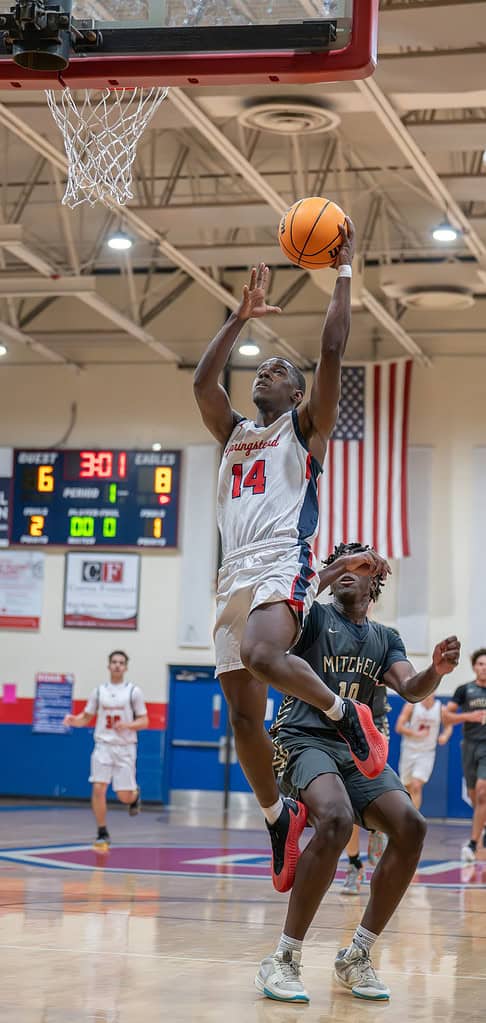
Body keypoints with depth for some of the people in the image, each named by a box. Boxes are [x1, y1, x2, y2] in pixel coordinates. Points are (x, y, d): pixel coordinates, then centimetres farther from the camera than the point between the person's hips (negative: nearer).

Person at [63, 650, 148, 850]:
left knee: (124, 796, 0)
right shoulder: (99, 691, 6)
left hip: (125, 748, -1)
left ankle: (135, 795, 38)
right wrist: (74, 720, -10)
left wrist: (127, 725, -19)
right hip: (103, 746, 1)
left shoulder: (134, 691, 0)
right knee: (98, 788, -13)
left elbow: (144, 722, 0)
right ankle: (102, 834, -1)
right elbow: (86, 717, 12)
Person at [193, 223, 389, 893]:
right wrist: (242, 317, 15)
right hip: (235, 577, 6)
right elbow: (202, 382, 13)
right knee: (243, 716, 4)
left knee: (260, 654, -36)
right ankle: (279, 817, 20)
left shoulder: (304, 426, 11)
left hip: (284, 567, -6)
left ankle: (349, 716, -14)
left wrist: (344, 272, 2)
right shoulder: (234, 433, 26)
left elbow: (332, 351, -1)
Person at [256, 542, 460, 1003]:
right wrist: (327, 574, -27)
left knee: (410, 826, -19)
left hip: (356, 747, 6)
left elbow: (412, 690, 3)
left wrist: (436, 671, -20)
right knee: (335, 819, -34)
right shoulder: (313, 616, 5)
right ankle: (283, 960, -26)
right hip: (304, 739, -5)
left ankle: (357, 956, -5)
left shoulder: (385, 639, 19)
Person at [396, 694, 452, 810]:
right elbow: (399, 727, -10)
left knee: (416, 787, -17)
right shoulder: (411, 706, -8)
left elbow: (448, 726, 11)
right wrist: (416, 734, -22)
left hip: (427, 753, -1)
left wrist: (445, 735, -10)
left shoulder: (441, 709, -4)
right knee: (407, 787, 14)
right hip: (409, 751, 1)